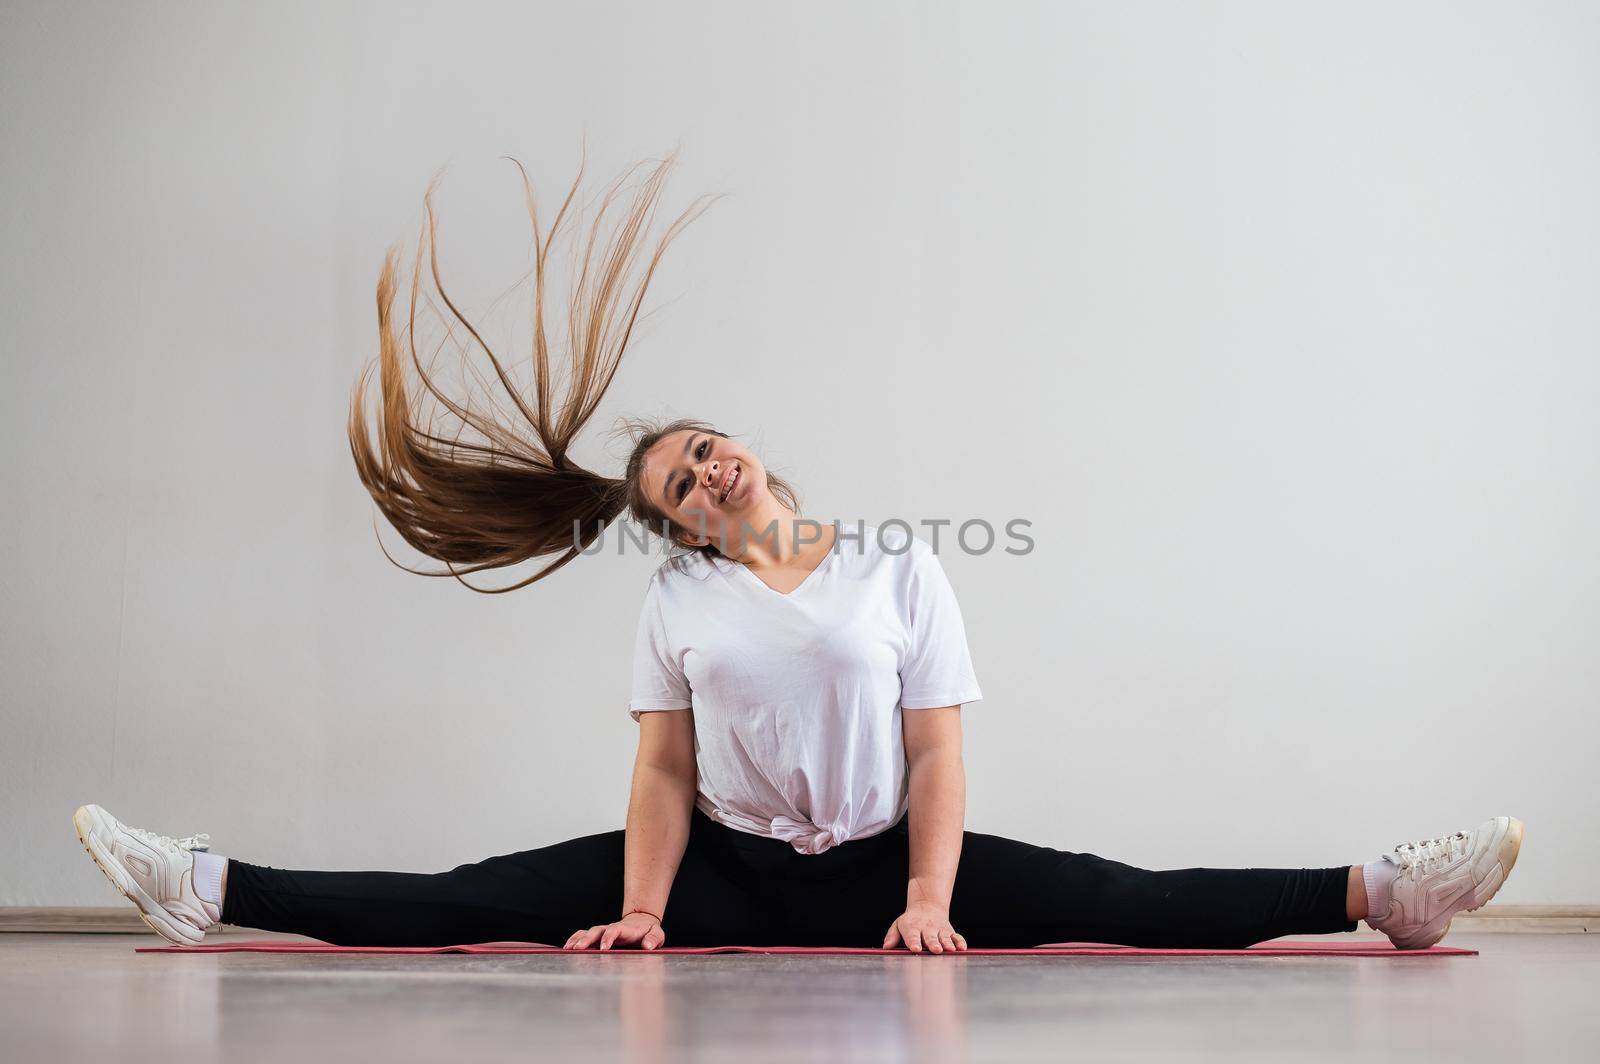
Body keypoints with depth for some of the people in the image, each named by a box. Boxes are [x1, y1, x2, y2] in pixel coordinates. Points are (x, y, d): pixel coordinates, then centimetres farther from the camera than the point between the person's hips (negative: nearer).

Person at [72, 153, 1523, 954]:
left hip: (879, 862, -1)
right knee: (473, 903, -10)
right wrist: (643, 910, -15)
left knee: (1124, 903, -16)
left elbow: (937, 751, -5)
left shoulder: (899, 563, 0)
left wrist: (930, 901, -18)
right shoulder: (682, 596, 6)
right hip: (729, 867, 1)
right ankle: (213, 890, -13)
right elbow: (665, 768, 1)